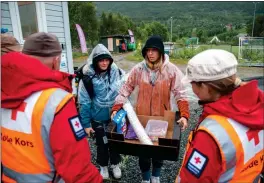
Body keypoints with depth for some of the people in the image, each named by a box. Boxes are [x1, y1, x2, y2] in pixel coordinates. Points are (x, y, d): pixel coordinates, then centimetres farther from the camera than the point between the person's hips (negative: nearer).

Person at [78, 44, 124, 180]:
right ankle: (103, 166, 45)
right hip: (98, 118, -1)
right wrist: (86, 123, -9)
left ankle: (115, 164, 46)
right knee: (102, 143, 18)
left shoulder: (117, 73, -11)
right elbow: (84, 103, -12)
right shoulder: (87, 77, -17)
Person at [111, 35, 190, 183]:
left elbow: (180, 93, -10)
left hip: (162, 117, 0)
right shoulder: (138, 69, -7)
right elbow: (126, 89, -3)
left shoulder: (171, 70, -10)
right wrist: (116, 108, -11)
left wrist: (184, 115, -21)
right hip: (142, 117, 1)